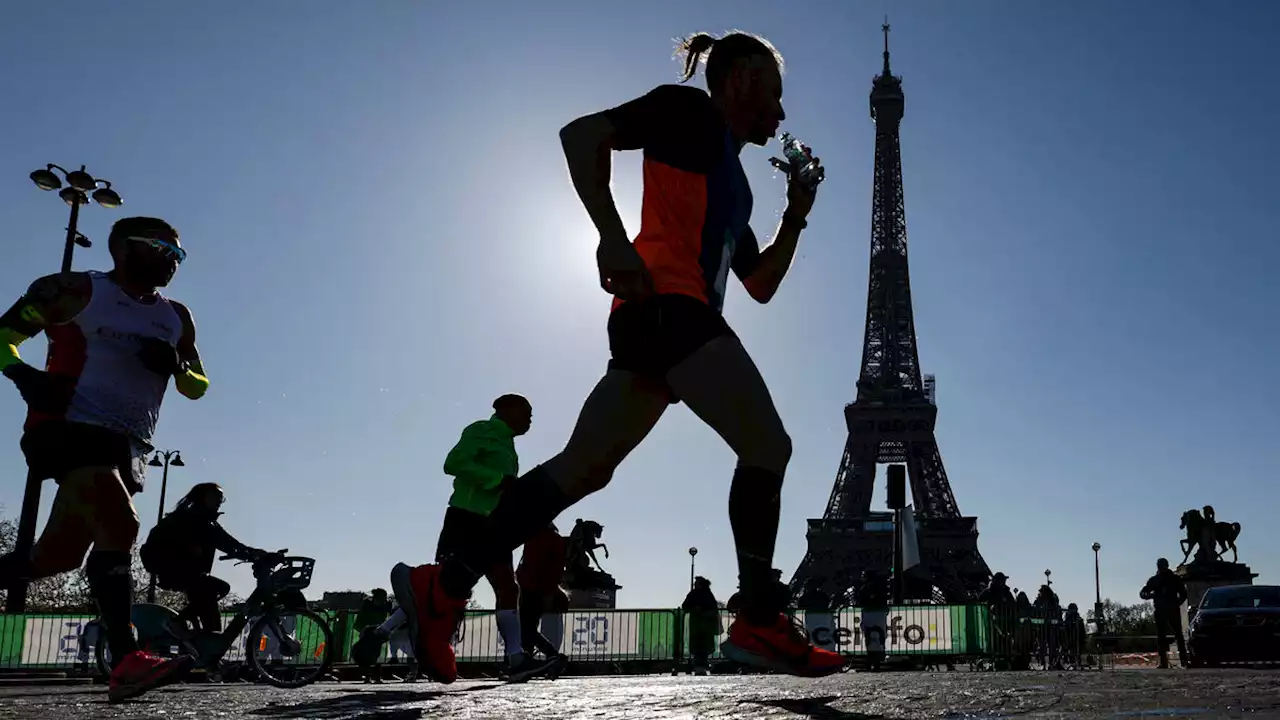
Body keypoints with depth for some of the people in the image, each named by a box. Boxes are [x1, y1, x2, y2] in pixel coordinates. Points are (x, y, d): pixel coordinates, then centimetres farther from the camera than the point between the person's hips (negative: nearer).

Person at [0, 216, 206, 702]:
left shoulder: (176, 319, 16)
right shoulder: (75, 292, 2)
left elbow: (198, 386, 21)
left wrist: (175, 366, -2)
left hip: (127, 447, 7)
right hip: (70, 427, -6)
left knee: (58, 556, 7)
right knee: (119, 528, -25)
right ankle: (127, 663, -28)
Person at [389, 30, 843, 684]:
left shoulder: (729, 173, 32)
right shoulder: (688, 110, 7)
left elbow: (761, 285, 33)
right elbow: (582, 134, -7)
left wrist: (796, 215, 23)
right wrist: (612, 237, -19)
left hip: (659, 317, 9)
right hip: (668, 303, -9)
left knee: (583, 467, 1)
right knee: (767, 444, -10)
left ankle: (443, 586, -1)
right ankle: (759, 622, -9)